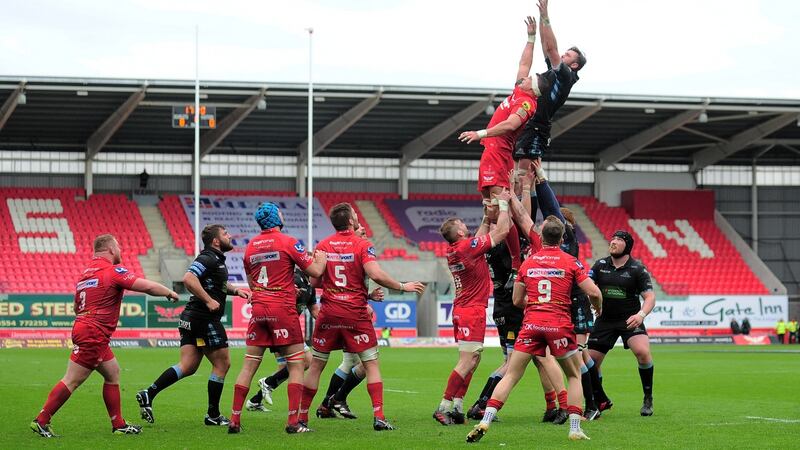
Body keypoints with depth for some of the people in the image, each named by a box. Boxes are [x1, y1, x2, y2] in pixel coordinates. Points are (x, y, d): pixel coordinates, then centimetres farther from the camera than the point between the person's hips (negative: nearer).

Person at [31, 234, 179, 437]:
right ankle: (41, 421, -6)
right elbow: (147, 286, -15)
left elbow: (77, 306, 22)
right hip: (93, 335, -10)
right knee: (72, 381, -7)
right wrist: (169, 293, 0)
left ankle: (119, 425, 17)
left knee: (113, 373, 16)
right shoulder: (113, 270, -10)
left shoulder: (87, 271, 16)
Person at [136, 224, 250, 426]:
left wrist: (235, 290, 19)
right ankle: (213, 415, 8)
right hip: (205, 319, -9)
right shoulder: (208, 259, -13)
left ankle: (149, 394, -7)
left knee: (187, 366, 4)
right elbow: (189, 278, -28)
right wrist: (209, 300, -25)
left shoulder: (216, 260, 18)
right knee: (222, 364, 2)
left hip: (192, 319, 9)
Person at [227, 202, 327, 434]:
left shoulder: (250, 246, 10)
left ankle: (234, 420, 5)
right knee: (296, 365, 2)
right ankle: (293, 421, -5)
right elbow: (315, 271, -7)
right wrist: (321, 258, 14)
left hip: (258, 308, 5)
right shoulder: (288, 242, -7)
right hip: (283, 309, -5)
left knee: (248, 366, 7)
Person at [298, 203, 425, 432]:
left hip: (329, 312, 3)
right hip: (356, 314, -3)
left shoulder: (323, 245, 3)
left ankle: (301, 417, 11)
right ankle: (379, 417, -4)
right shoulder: (362, 245, -7)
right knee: (371, 364, 5)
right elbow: (376, 275, -19)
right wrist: (403, 286, -7)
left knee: (316, 365, 9)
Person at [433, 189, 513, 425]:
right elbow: (502, 231, -10)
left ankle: (456, 407, 9)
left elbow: (479, 238, 29)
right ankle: (444, 407, -11)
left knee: (472, 361, 12)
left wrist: (487, 217, 24)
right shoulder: (468, 247, -15)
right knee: (467, 362, -9)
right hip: (472, 311, -9)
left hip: (461, 310, 9)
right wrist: (503, 204, 0)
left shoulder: (454, 250, 9)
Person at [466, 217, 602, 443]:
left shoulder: (528, 263, 9)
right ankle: (575, 429, 8)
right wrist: (598, 309, 17)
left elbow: (517, 300, 15)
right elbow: (593, 292, -4)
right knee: (574, 376, 17)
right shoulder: (571, 262, 1)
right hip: (559, 325, -2)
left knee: (510, 376, 3)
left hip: (531, 323, 2)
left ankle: (484, 422, -9)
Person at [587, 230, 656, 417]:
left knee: (642, 352, -28)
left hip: (629, 319, -4)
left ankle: (648, 399, -8)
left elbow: (650, 297, -8)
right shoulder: (600, 265, 4)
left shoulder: (637, 269, -5)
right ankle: (601, 401, 23)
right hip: (604, 319, 4)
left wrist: (641, 314, -26)